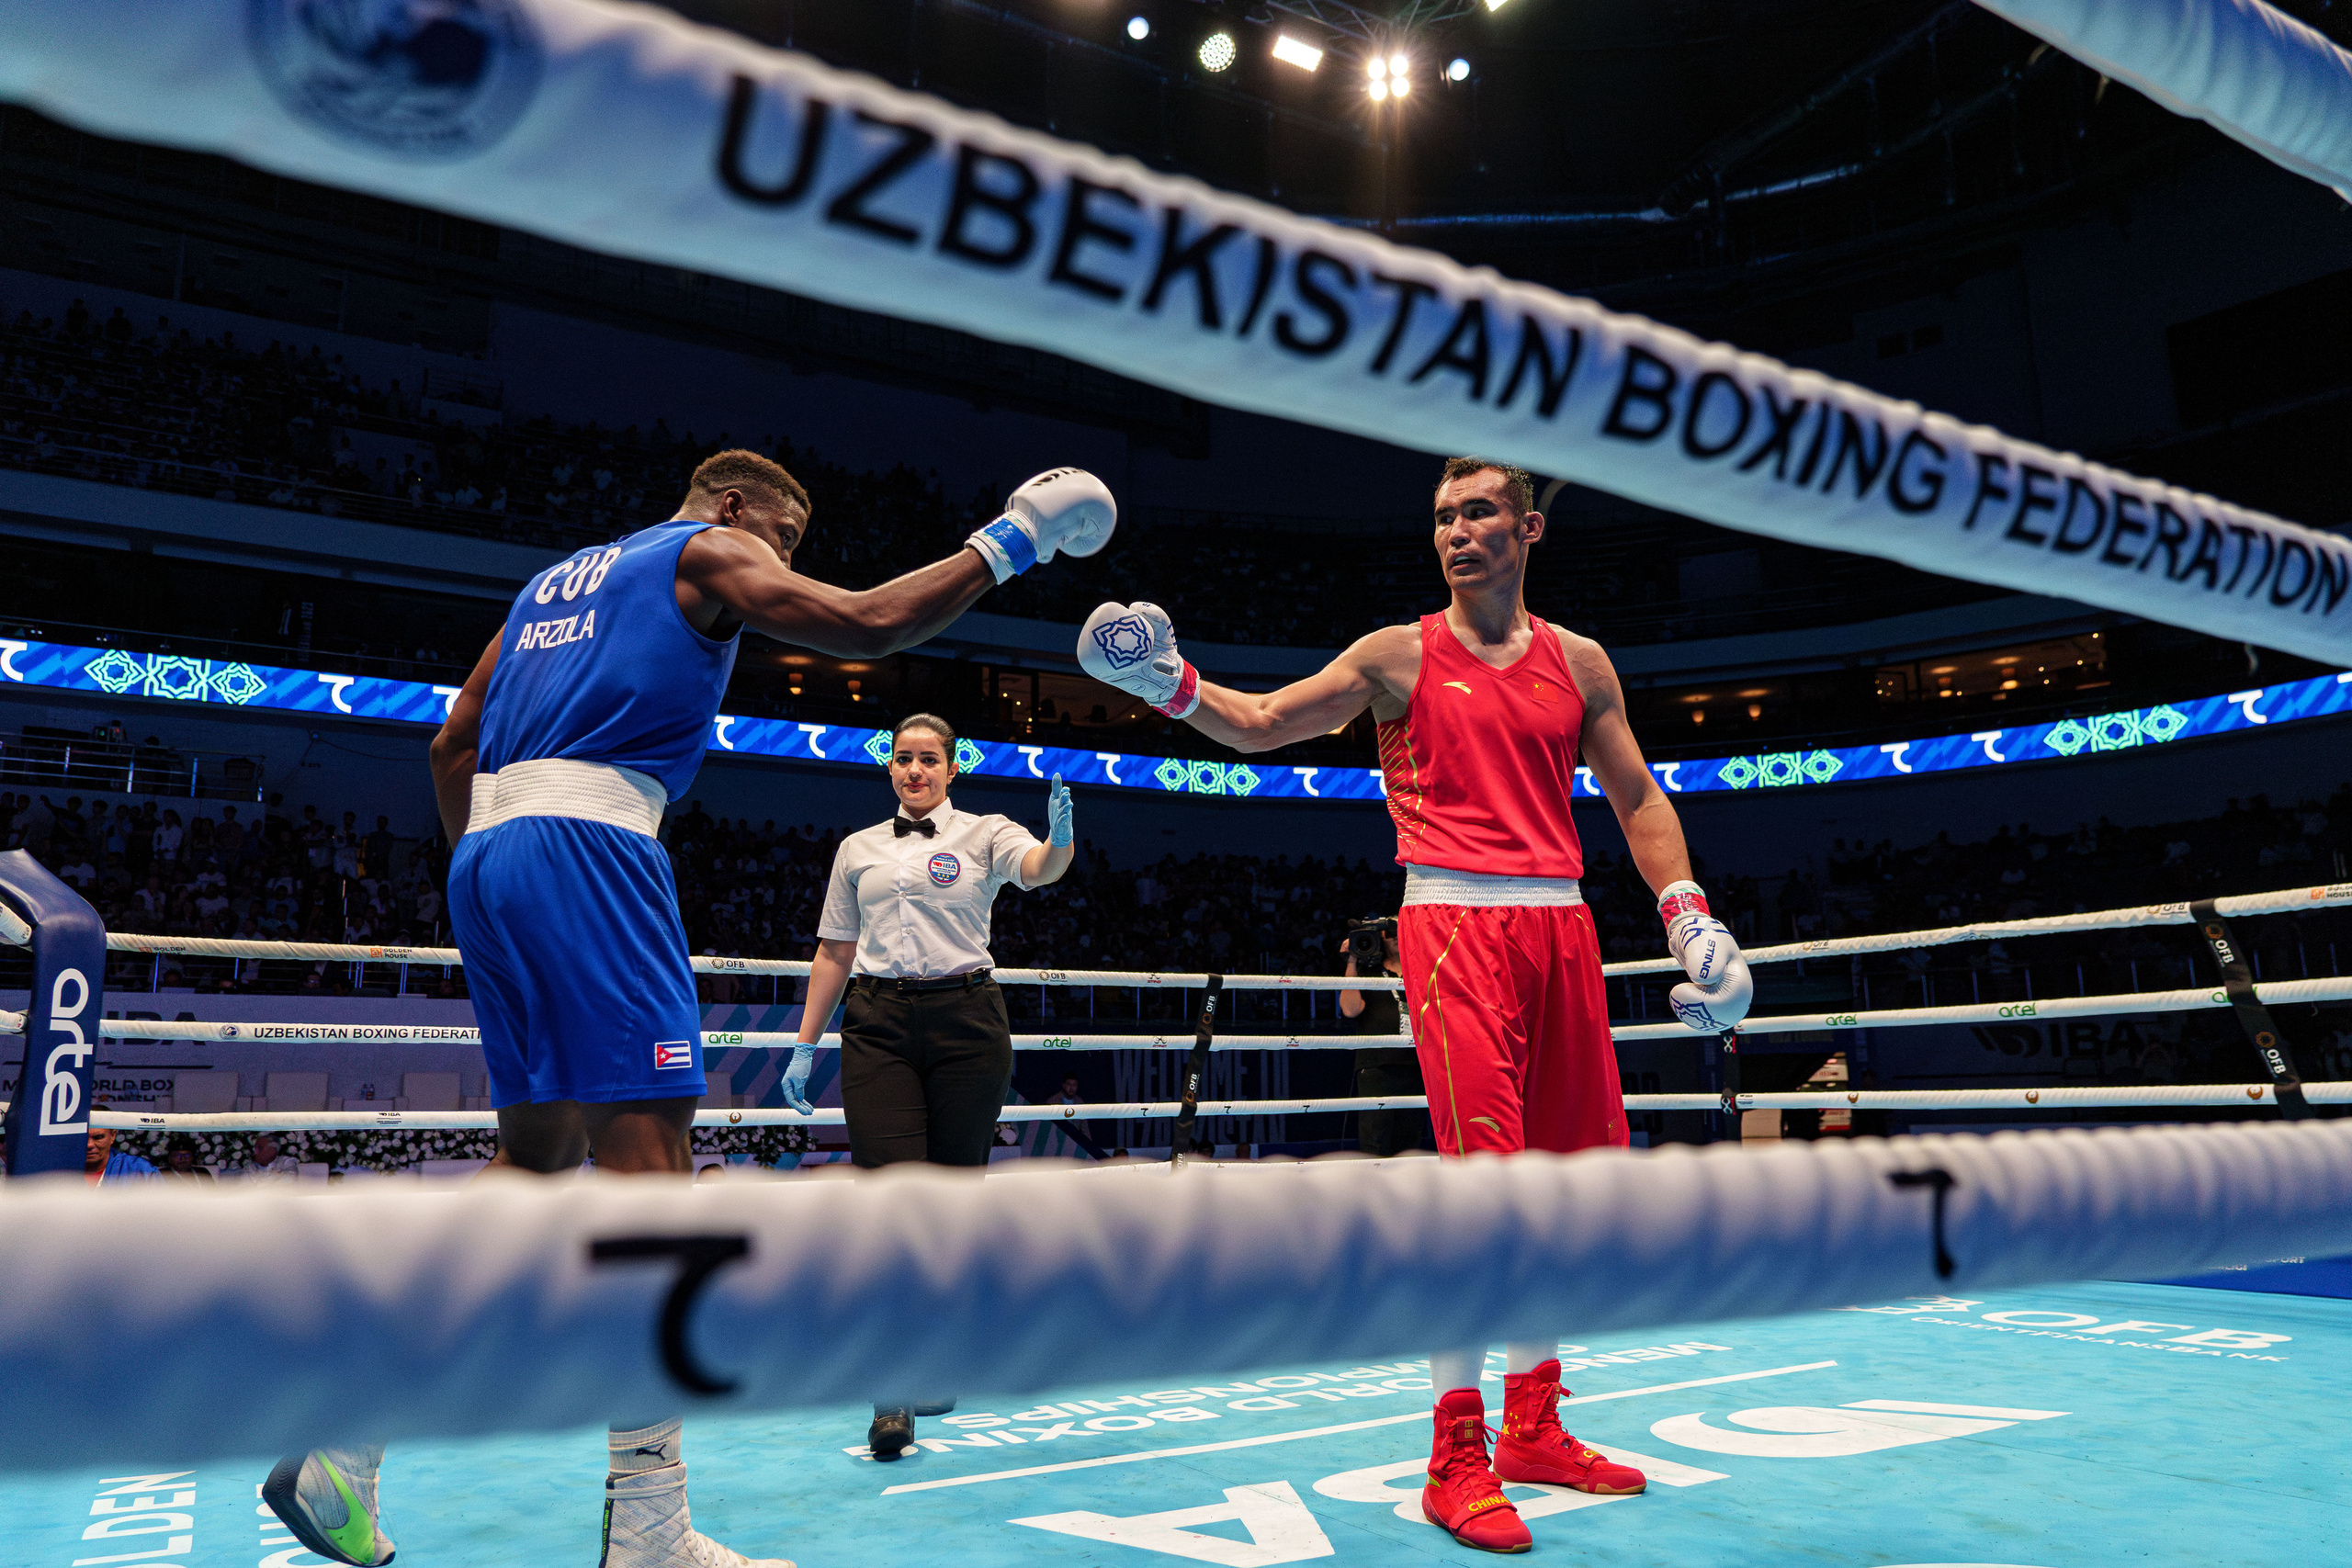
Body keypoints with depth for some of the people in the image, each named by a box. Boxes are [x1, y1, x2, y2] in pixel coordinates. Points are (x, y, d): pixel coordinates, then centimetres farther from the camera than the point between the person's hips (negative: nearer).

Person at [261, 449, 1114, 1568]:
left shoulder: (557, 576, 30)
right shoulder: (708, 550, 8)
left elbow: (452, 747, 26)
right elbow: (867, 624, -5)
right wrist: (1005, 544, 4)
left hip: (486, 850, 9)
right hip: (588, 843, -9)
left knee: (538, 1152, 13)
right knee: (647, 1148, -11)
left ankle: (338, 1444, 14)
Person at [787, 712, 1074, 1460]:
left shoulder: (985, 833, 7)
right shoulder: (858, 849, 15)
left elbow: (1040, 869, -15)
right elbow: (834, 952, 17)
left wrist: (1059, 837, -39)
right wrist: (806, 1045, 12)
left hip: (965, 1022, -1)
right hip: (878, 1026, 1)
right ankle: (893, 1387, -9)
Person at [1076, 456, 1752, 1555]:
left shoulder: (1577, 661, 15)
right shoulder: (1401, 655, 5)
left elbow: (1637, 798, 15)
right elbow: (1262, 724, 0)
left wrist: (1688, 915, 4)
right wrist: (1172, 684, -17)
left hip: (1561, 927, 5)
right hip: (1456, 922, -5)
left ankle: (1532, 1427, 25)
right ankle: (1456, 1457, 0)